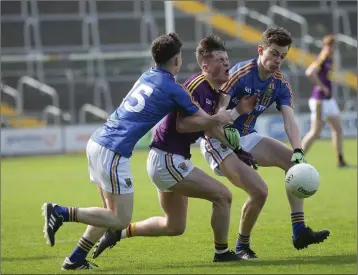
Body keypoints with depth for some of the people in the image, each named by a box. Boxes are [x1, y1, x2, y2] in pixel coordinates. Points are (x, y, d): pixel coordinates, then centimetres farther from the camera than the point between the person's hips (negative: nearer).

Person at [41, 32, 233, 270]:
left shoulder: (147, 77, 16)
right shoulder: (173, 90, -6)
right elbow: (205, 121, 4)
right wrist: (222, 118, 24)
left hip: (97, 142, 9)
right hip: (113, 152, -9)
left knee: (112, 212, 19)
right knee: (121, 220, -3)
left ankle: (76, 259, 14)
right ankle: (60, 213, -12)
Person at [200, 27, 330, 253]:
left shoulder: (281, 85, 0)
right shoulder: (241, 74, -20)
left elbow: (290, 121, -12)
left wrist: (298, 151, -27)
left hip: (247, 137, 8)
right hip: (219, 140, -8)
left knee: (293, 161, -2)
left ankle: (299, 231, -4)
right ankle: (242, 246, -3)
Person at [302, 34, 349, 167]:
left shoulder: (330, 60, 11)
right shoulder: (321, 60, -17)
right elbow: (309, 73, -34)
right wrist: (322, 87, -25)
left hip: (329, 100, 9)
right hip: (320, 101, -9)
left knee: (338, 129, 9)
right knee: (315, 132, -5)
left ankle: (340, 160, 14)